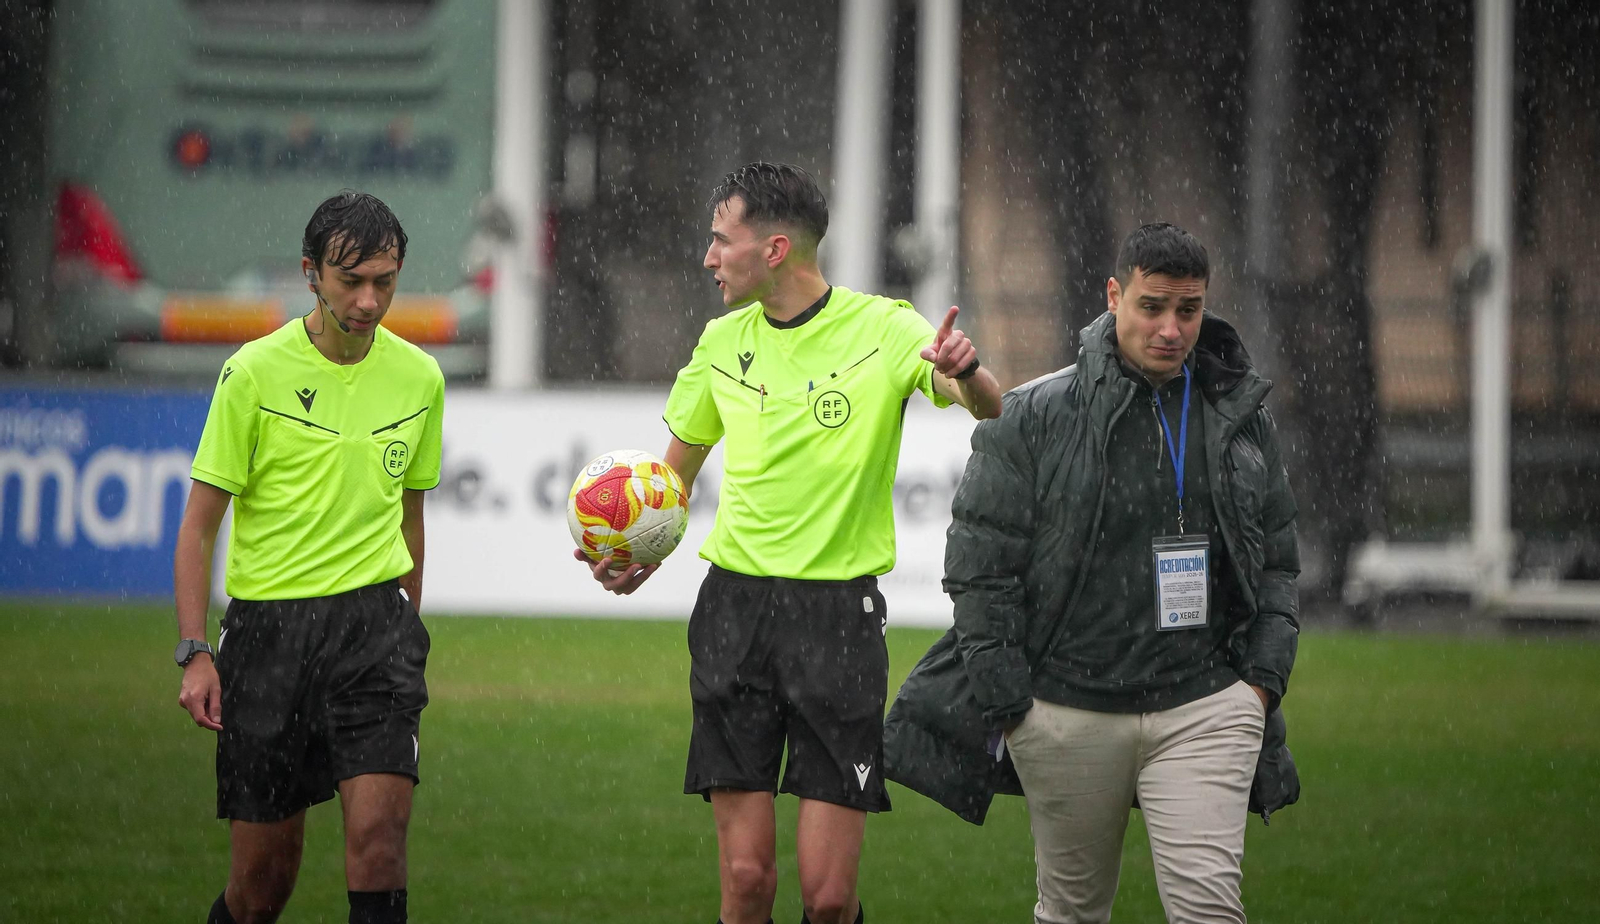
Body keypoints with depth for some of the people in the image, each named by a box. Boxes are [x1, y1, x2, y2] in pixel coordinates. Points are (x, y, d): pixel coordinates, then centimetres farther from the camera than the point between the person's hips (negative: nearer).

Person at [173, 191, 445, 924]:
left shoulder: (417, 377, 6)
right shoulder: (255, 373, -6)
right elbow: (199, 524, -3)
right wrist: (195, 653, -10)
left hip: (374, 620, 2)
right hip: (267, 627, -2)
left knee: (378, 834, -16)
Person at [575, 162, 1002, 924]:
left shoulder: (882, 330, -3)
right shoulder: (723, 341, 9)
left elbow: (995, 417, -14)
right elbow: (674, 472, 21)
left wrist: (967, 374, -37)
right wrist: (638, 557, 2)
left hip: (839, 612, -3)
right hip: (735, 608, 3)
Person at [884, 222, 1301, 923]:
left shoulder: (1241, 419, 10)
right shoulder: (1036, 417, -2)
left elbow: (1276, 560, 18)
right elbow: (980, 561, -1)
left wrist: (1264, 676, 6)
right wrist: (1004, 699, -6)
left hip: (1202, 708, 1)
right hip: (1069, 715, -1)